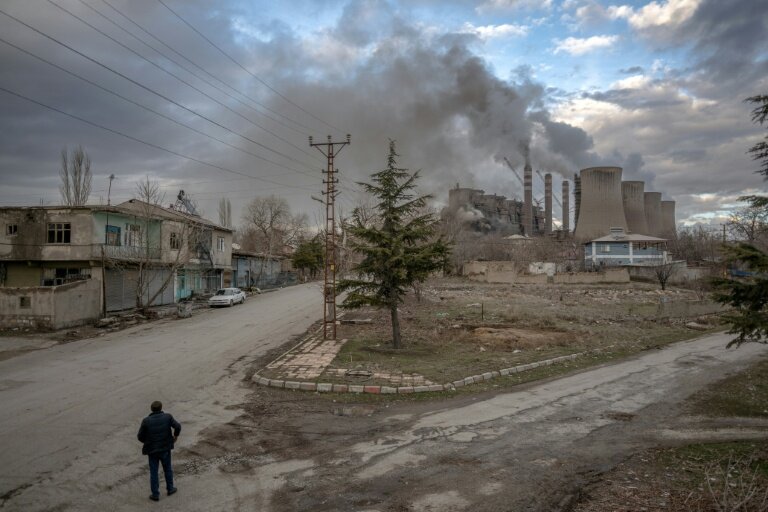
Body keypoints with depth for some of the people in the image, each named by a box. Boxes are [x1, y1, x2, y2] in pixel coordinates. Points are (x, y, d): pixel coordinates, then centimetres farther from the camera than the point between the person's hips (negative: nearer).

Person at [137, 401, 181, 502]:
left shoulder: (146, 421, -14)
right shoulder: (167, 417, -13)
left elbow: (140, 436, -9)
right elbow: (178, 426, -13)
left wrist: (147, 442, 11)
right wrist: (175, 435, 7)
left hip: (152, 450, -1)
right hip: (165, 448, 1)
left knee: (153, 472, 11)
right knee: (168, 469, 21)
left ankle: (155, 494, 19)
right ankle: (170, 488, 34)